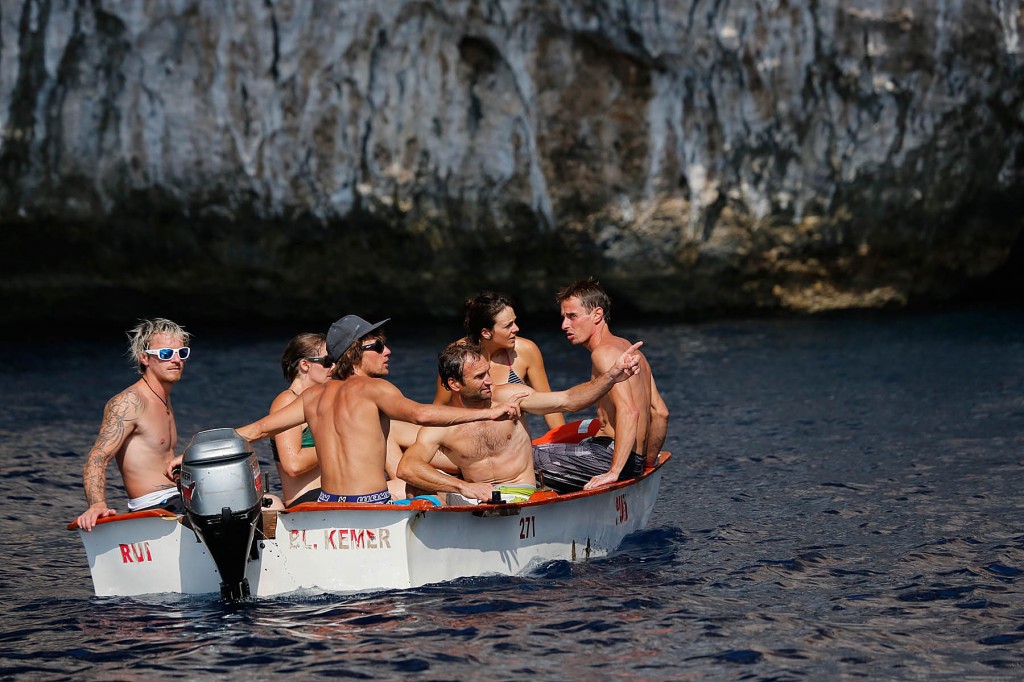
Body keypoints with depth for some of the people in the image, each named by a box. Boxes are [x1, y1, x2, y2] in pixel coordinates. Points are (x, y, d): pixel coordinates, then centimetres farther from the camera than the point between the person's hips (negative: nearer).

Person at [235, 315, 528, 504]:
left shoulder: (315, 396, 14)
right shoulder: (373, 388, -5)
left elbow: (257, 430, 19)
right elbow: (420, 414, -23)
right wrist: (489, 412, -23)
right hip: (371, 507, -7)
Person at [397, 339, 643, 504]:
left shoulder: (507, 397, -3)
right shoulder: (440, 427, -9)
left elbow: (566, 400, -4)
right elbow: (406, 468, -25)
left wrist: (611, 376, -19)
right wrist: (464, 487, -38)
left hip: (519, 495, -1)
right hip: (471, 497, 1)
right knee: (421, 477, -21)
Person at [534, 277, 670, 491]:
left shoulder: (604, 352, -13)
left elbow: (629, 412, -25)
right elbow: (660, 413, 19)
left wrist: (614, 472, -28)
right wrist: (647, 464, 26)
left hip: (609, 455, -10)